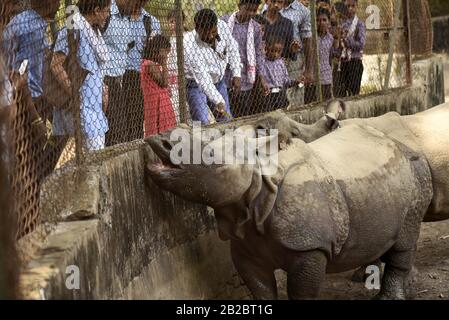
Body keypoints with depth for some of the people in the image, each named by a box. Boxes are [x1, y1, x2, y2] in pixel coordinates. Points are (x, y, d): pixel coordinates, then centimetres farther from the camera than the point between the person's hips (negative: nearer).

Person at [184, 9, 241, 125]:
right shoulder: (190, 46, -33)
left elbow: (232, 48, 3)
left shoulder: (222, 26, -18)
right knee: (204, 124, -17)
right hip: (196, 84, -5)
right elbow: (203, 79, -35)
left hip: (219, 80, 5)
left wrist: (236, 74, -1)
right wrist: (219, 101, -42)